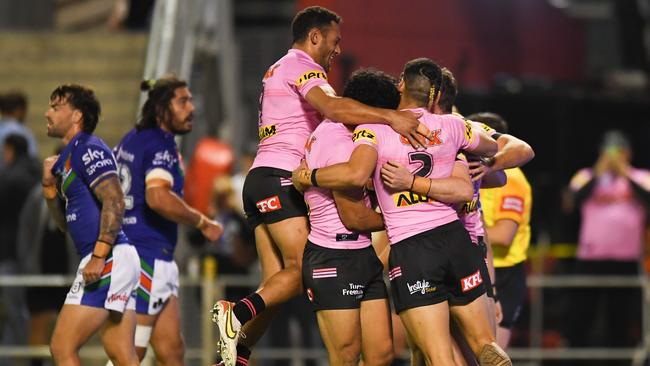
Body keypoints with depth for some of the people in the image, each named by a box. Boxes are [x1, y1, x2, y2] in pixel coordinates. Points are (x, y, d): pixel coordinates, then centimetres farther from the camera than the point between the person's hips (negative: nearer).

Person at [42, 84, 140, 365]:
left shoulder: (88, 149, -8)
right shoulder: (69, 156, 22)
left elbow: (114, 202, -19)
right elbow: (65, 223, 27)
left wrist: (99, 256, -24)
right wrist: (50, 186, 12)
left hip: (108, 260, -10)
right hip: (119, 262, 10)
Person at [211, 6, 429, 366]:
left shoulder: (278, 70, 28)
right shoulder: (302, 66, -4)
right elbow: (332, 107, -24)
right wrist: (390, 116, -30)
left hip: (259, 178, 10)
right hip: (280, 178, -10)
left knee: (277, 281, 2)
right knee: (303, 270, -16)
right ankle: (236, 315, -28)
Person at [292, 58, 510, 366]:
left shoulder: (373, 129, -3)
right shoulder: (451, 126, 9)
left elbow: (356, 174, -22)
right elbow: (492, 148, 29)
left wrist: (307, 177, -6)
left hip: (409, 250, -3)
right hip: (455, 238, 3)